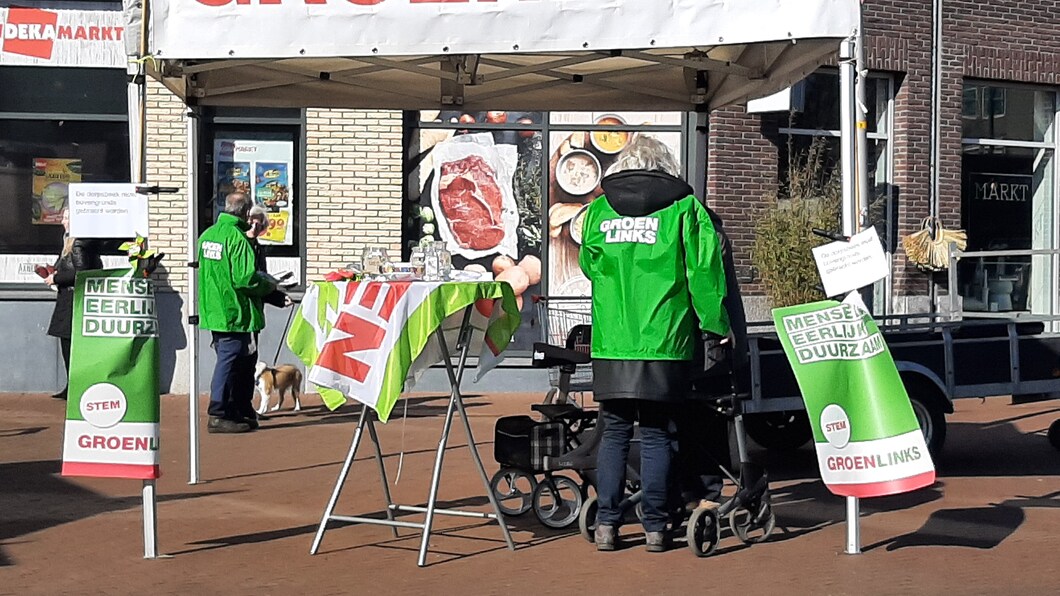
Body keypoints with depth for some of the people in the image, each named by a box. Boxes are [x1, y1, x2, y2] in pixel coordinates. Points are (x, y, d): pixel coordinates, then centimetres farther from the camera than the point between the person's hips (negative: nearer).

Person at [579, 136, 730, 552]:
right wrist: (715, 326, 6)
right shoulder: (683, 208, 0)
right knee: (656, 434, 6)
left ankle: (606, 524, 10)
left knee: (614, 432, 11)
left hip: (611, 347, 2)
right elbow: (704, 271, -2)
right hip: (663, 345, -2)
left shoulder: (599, 209, 6)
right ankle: (655, 527, 10)